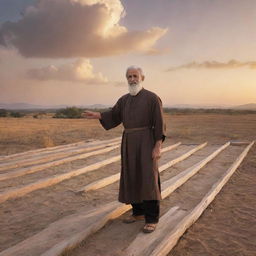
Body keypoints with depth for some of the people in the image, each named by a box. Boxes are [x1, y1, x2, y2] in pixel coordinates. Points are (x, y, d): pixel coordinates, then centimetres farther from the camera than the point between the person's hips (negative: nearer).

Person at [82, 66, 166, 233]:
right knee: (132, 178, 9)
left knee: (148, 178, -9)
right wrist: (96, 115, 0)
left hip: (146, 142, -6)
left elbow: (159, 124, -10)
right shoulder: (125, 100, 13)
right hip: (129, 143, 7)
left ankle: (152, 219, -1)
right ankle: (139, 212, 22)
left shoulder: (152, 98, -6)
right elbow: (113, 116, 16)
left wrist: (158, 147, -17)